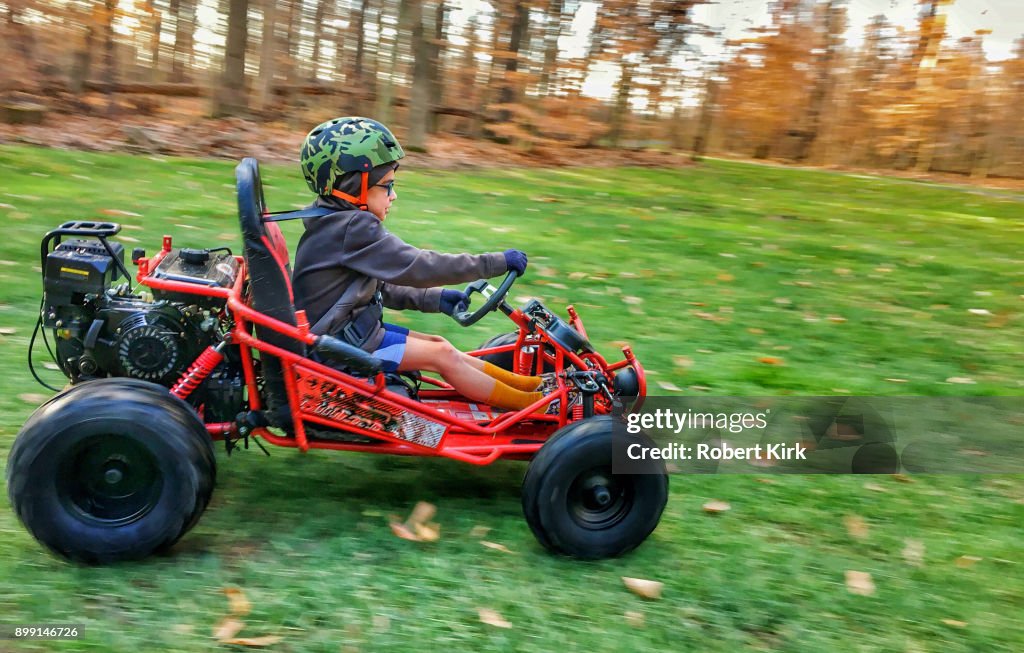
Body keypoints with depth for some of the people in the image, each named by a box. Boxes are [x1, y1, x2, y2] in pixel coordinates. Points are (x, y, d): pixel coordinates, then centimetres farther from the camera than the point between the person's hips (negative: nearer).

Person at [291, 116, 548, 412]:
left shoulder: (336, 224, 9)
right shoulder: (354, 230, -23)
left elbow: (379, 287, 15)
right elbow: (419, 268, -25)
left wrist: (432, 299, 6)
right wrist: (497, 262, -21)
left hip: (348, 327, 10)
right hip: (341, 341, -10)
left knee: (437, 343, 8)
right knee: (442, 354, -8)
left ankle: (515, 381, 12)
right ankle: (526, 403, 0)